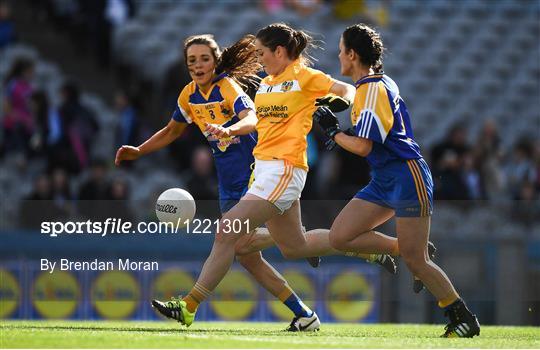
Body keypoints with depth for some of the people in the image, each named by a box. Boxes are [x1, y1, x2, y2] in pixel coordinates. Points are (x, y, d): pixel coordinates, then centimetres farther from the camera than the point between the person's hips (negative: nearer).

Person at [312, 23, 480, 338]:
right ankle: (400, 248, 13)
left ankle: (465, 320, 0)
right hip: (384, 181, 10)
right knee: (340, 237, 0)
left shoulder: (373, 89, -17)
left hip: (407, 177, -10)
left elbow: (363, 146, -22)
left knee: (415, 261, -10)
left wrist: (334, 132, -7)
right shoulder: (379, 84, 14)